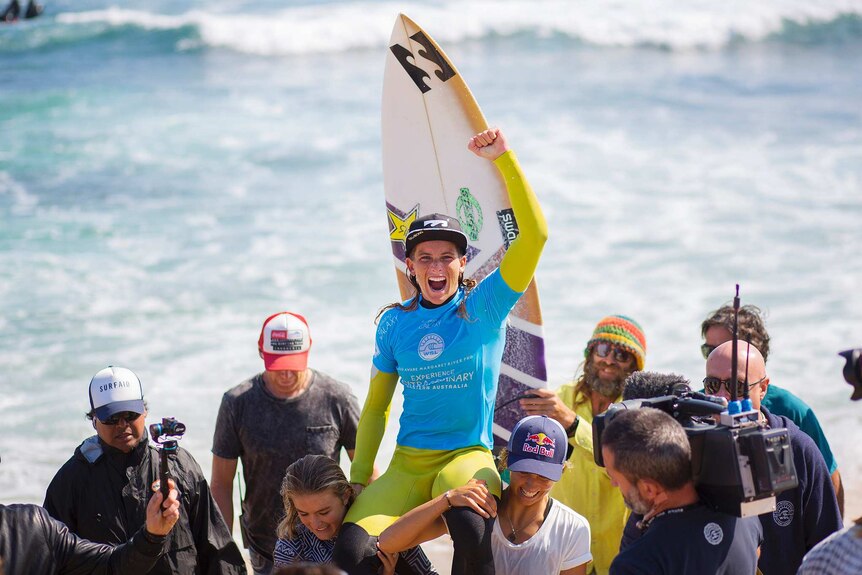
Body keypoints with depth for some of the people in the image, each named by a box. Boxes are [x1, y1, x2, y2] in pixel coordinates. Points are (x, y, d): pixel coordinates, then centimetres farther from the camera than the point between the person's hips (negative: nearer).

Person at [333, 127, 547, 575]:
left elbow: (534, 234, -12)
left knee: (470, 529, -38)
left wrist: (503, 158, -17)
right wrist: (358, 477, 8)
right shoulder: (395, 322, 10)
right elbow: (376, 406, 18)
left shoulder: (483, 308, 0)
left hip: (468, 456, -3)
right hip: (407, 463, 3)